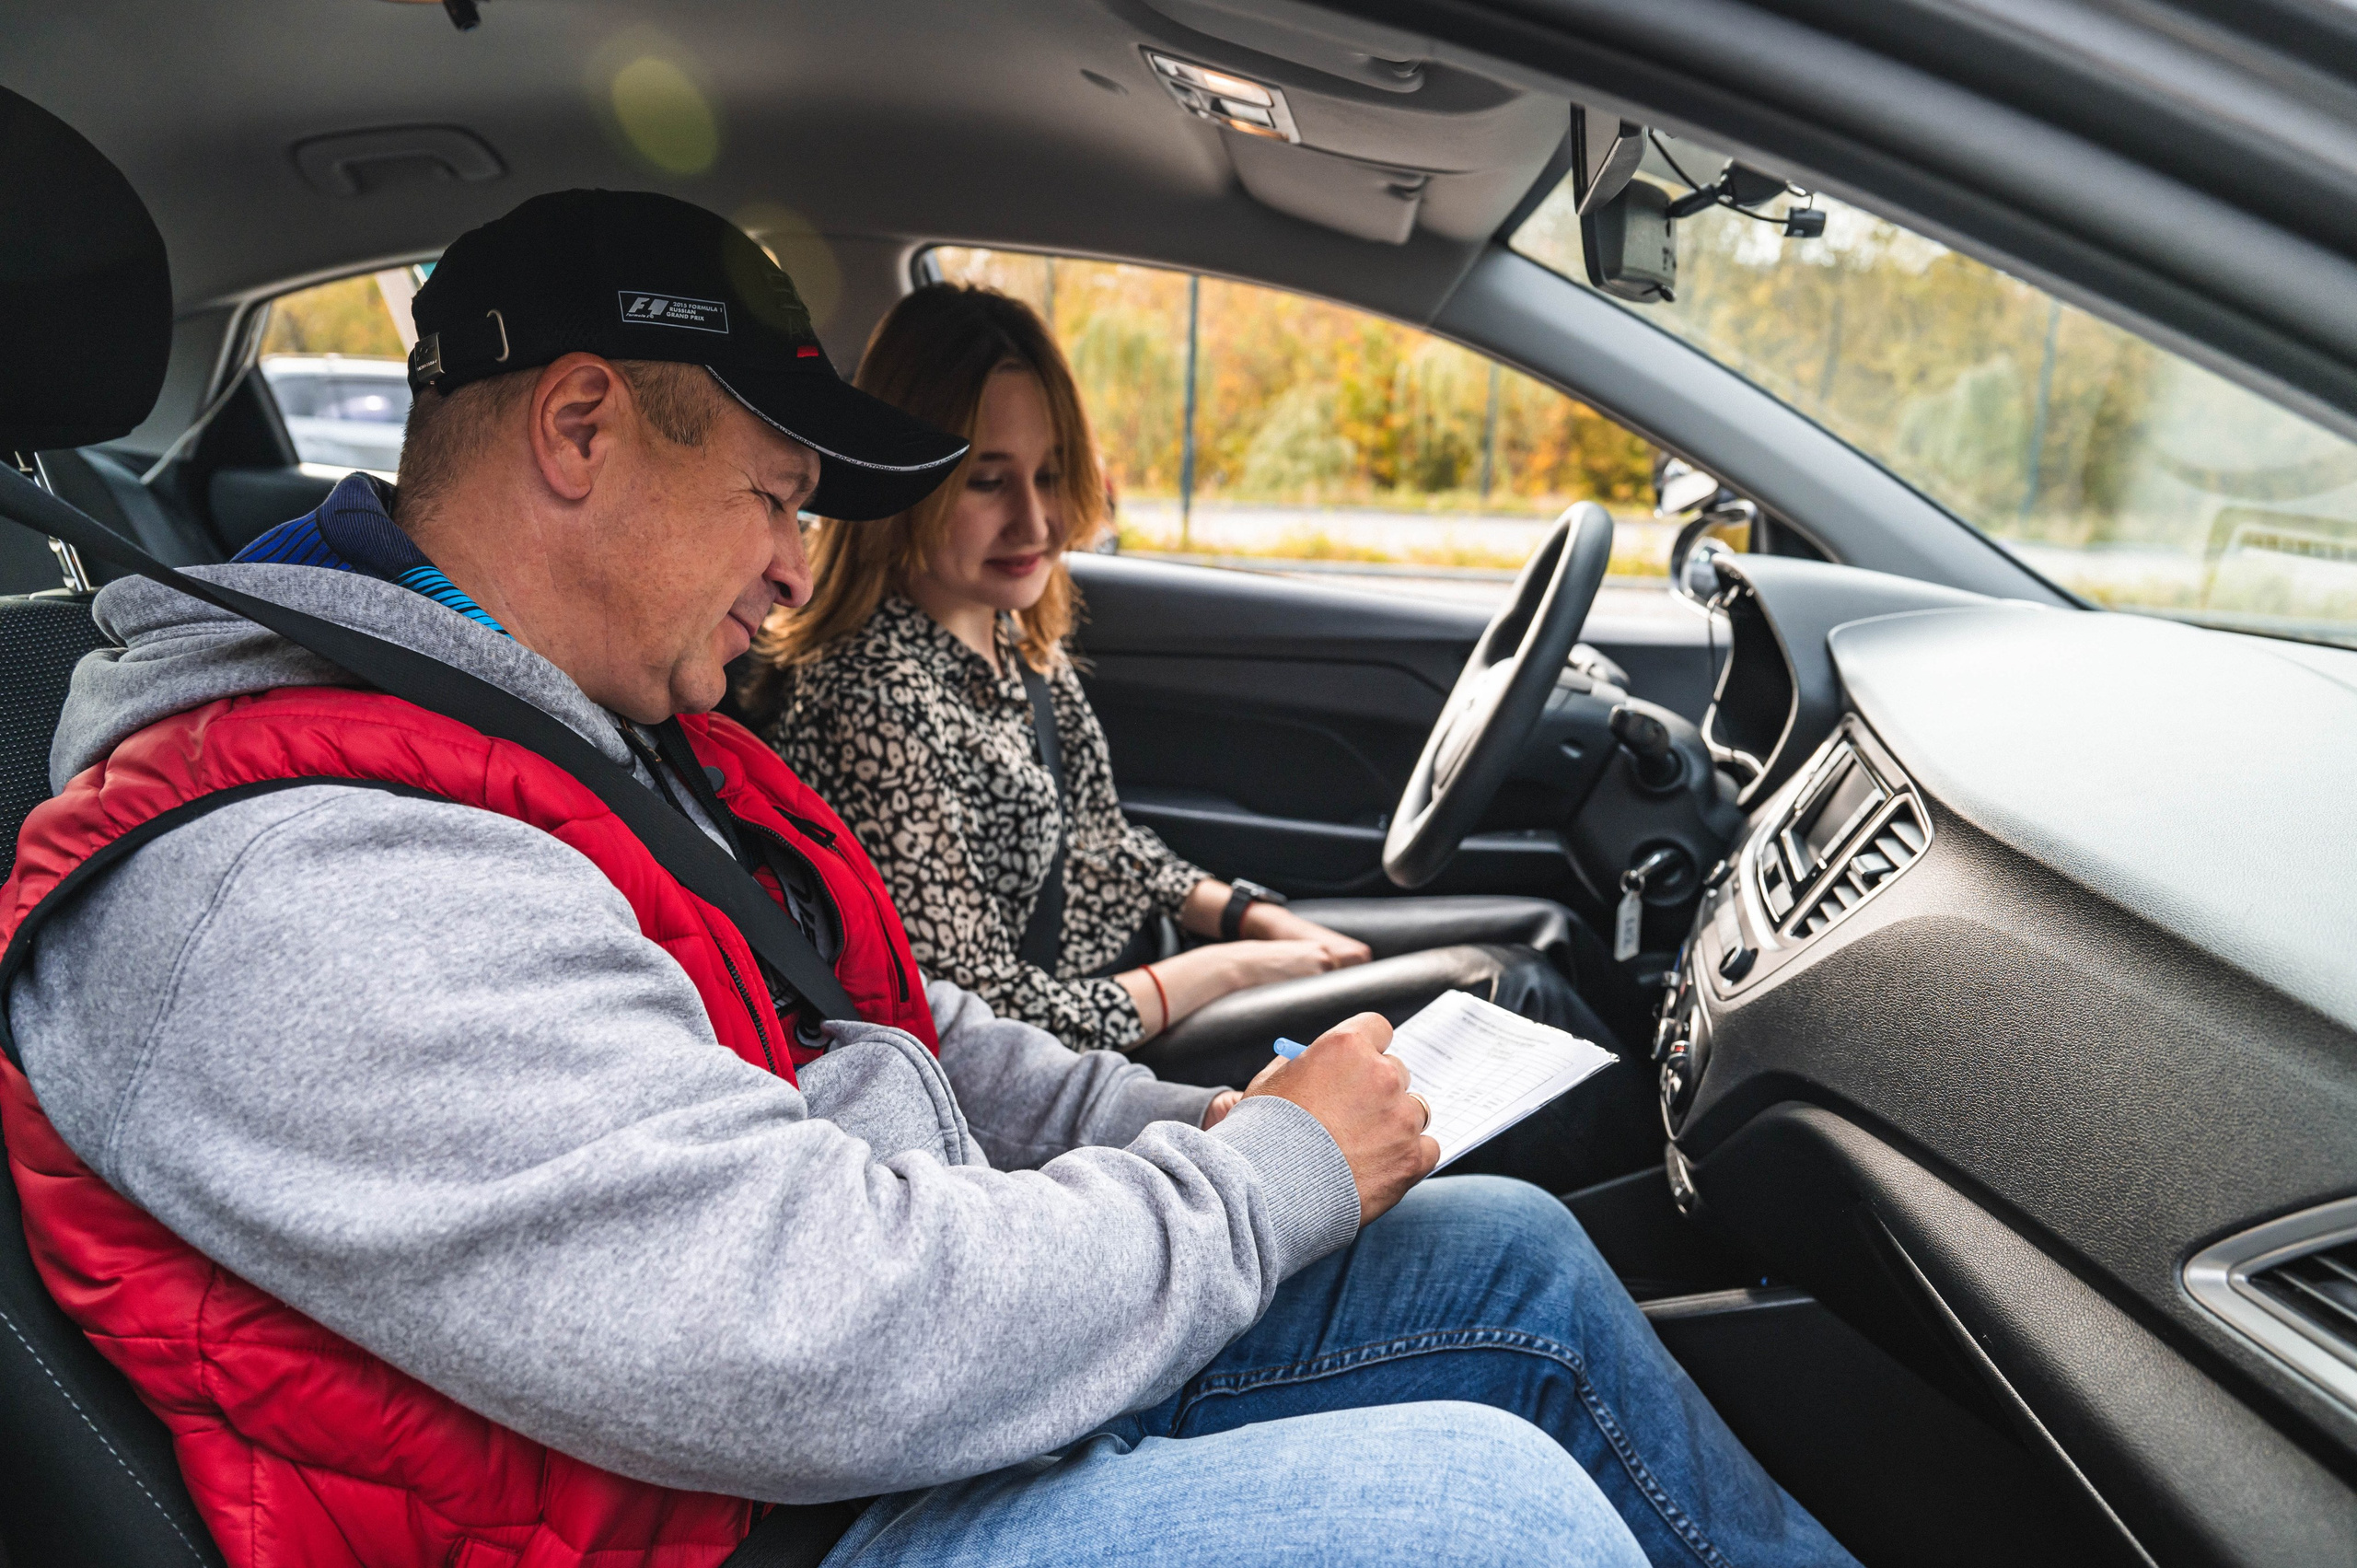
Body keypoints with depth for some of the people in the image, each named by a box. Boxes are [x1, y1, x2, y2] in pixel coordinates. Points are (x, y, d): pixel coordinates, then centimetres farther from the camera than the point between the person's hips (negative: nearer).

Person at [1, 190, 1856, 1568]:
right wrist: (1270, 1173, -17)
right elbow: (827, 1344, -31)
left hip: (924, 1383, 9)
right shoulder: (302, 888, -24)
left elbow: (901, 1036, 16)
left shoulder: (618, 736, 9)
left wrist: (1189, 1125, 2)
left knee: (1511, 1256, 5)